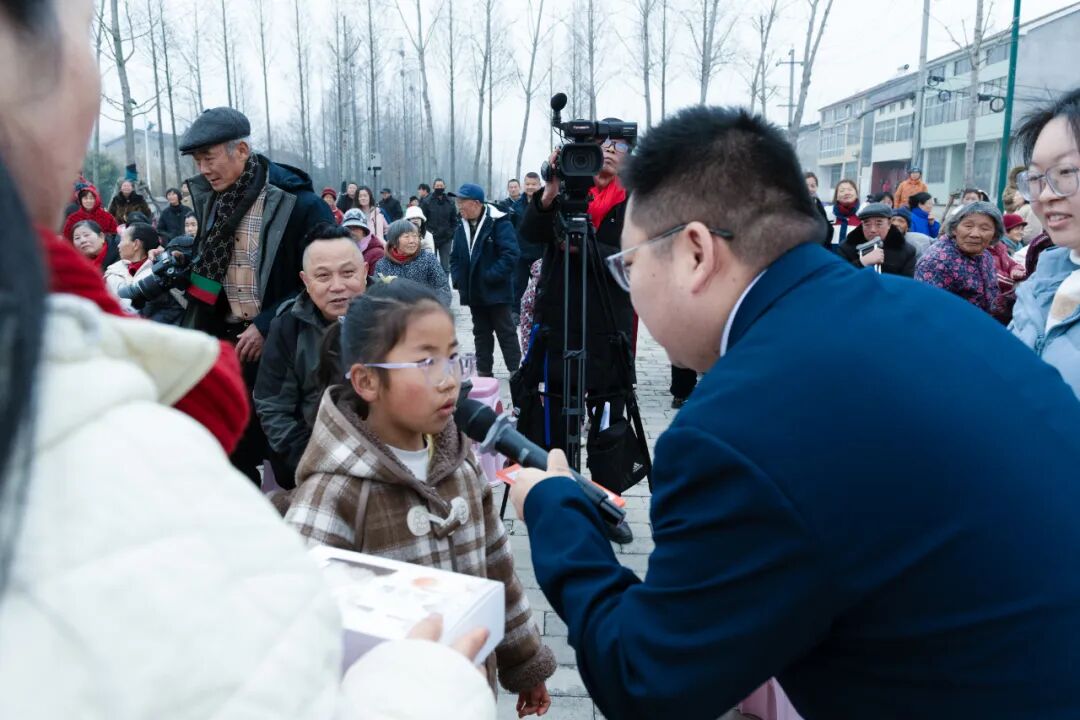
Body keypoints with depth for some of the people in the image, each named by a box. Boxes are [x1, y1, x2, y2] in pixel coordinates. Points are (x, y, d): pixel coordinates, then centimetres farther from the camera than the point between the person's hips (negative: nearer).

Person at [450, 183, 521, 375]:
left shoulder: (499, 223, -12)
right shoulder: (461, 228, 10)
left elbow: (510, 255, -19)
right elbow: (455, 258, 16)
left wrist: (490, 277, -21)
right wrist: (458, 279, 0)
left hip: (497, 291, -6)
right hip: (474, 293, 7)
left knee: (506, 333, 0)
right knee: (481, 333, 14)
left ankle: (516, 372, 7)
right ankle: (484, 372, 23)